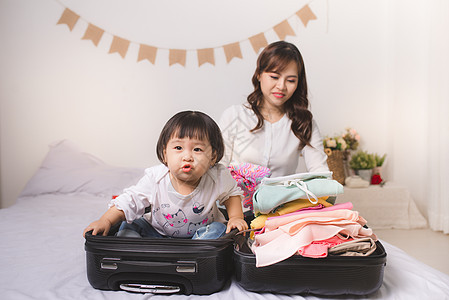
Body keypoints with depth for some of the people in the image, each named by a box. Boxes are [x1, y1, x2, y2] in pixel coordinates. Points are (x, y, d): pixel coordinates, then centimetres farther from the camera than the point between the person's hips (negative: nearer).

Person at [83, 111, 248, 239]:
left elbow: (232, 193, -1)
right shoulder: (155, 178, -25)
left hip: (202, 230, -1)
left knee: (218, 229, -28)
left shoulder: (218, 177, -23)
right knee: (128, 226, -11)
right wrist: (105, 221, -26)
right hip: (159, 231, 1)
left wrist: (236, 217, -14)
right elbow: (130, 201, -16)